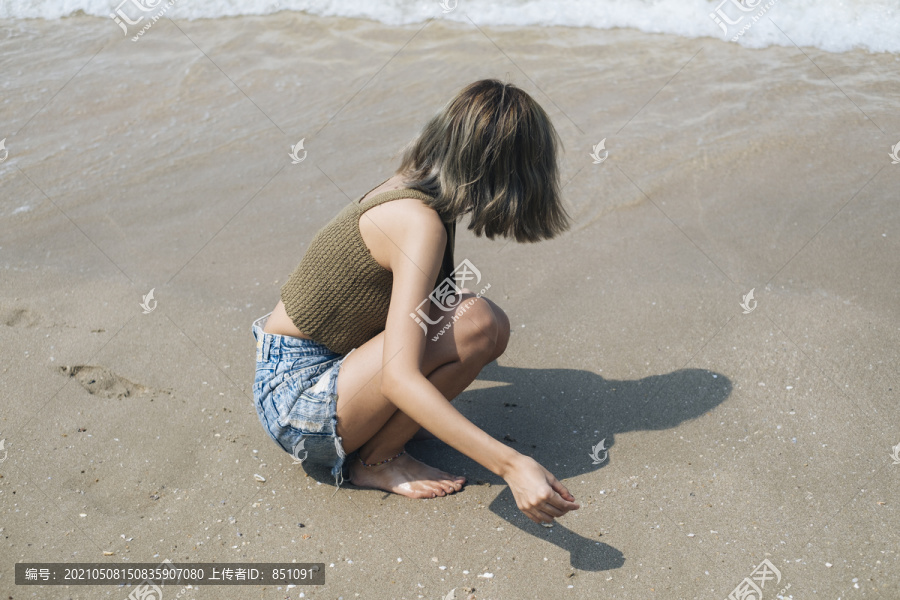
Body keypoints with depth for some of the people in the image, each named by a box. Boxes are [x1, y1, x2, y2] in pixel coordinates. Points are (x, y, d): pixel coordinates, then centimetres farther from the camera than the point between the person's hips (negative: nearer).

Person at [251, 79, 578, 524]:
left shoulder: (409, 185, 4)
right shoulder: (421, 223, -24)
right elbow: (399, 378, -34)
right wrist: (510, 465, -38)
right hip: (298, 401, -9)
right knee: (480, 323, -23)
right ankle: (376, 461, -7)